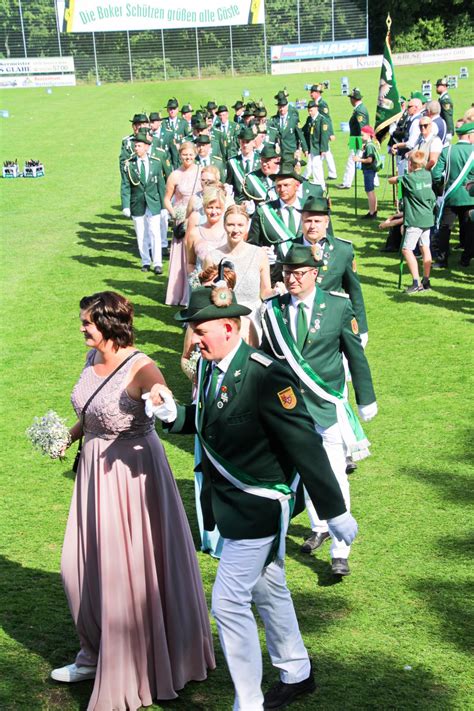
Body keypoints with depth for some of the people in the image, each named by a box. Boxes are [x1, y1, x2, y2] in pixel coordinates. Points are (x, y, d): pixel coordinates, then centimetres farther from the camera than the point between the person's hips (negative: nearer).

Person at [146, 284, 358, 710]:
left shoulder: (266, 375, -27)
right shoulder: (209, 367, -1)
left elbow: (305, 445, -24)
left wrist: (334, 511, -19)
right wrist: (172, 412, -11)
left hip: (258, 507, -9)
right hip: (229, 500, 9)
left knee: (229, 601, -4)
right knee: (267, 590, 23)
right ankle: (297, 674, 44)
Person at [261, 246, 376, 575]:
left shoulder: (339, 306, -7)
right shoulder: (273, 310, -2)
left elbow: (356, 355, 1)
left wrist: (366, 399, 5)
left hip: (328, 406, -3)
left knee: (335, 478, -4)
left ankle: (340, 552, 5)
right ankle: (319, 527, 41)